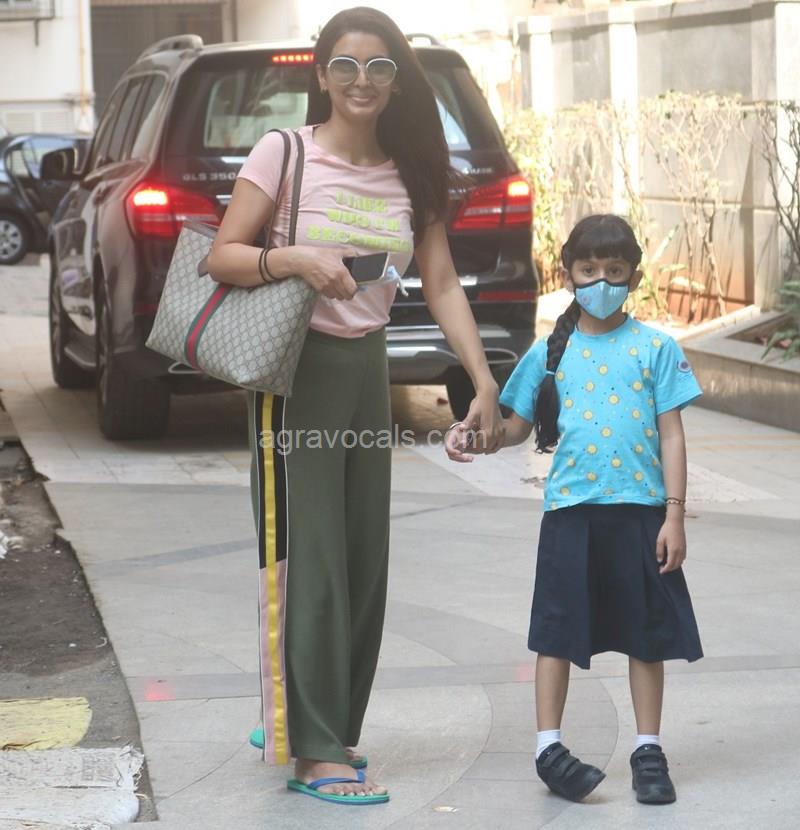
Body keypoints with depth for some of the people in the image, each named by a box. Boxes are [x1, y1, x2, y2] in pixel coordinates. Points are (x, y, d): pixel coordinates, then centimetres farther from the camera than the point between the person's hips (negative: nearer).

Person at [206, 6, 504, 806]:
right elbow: (220, 257, -9)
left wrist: (484, 381, -3)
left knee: (364, 563, 8)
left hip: (366, 373, 6)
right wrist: (294, 259, -27)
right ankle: (316, 753, -6)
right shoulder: (283, 153, -7)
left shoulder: (410, 173, 7)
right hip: (295, 372, -6)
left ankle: (327, 729, 21)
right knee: (308, 561, -8)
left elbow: (442, 286, 6)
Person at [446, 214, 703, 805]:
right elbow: (519, 425, 11)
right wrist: (474, 438, -9)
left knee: (648, 632, 6)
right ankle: (549, 746, 10)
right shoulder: (551, 352, 6)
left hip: (642, 510, -1)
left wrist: (674, 514, -5)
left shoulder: (656, 348, 2)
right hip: (571, 509, 1)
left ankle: (648, 750, 16)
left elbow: (671, 435, 0)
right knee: (559, 628, 2)